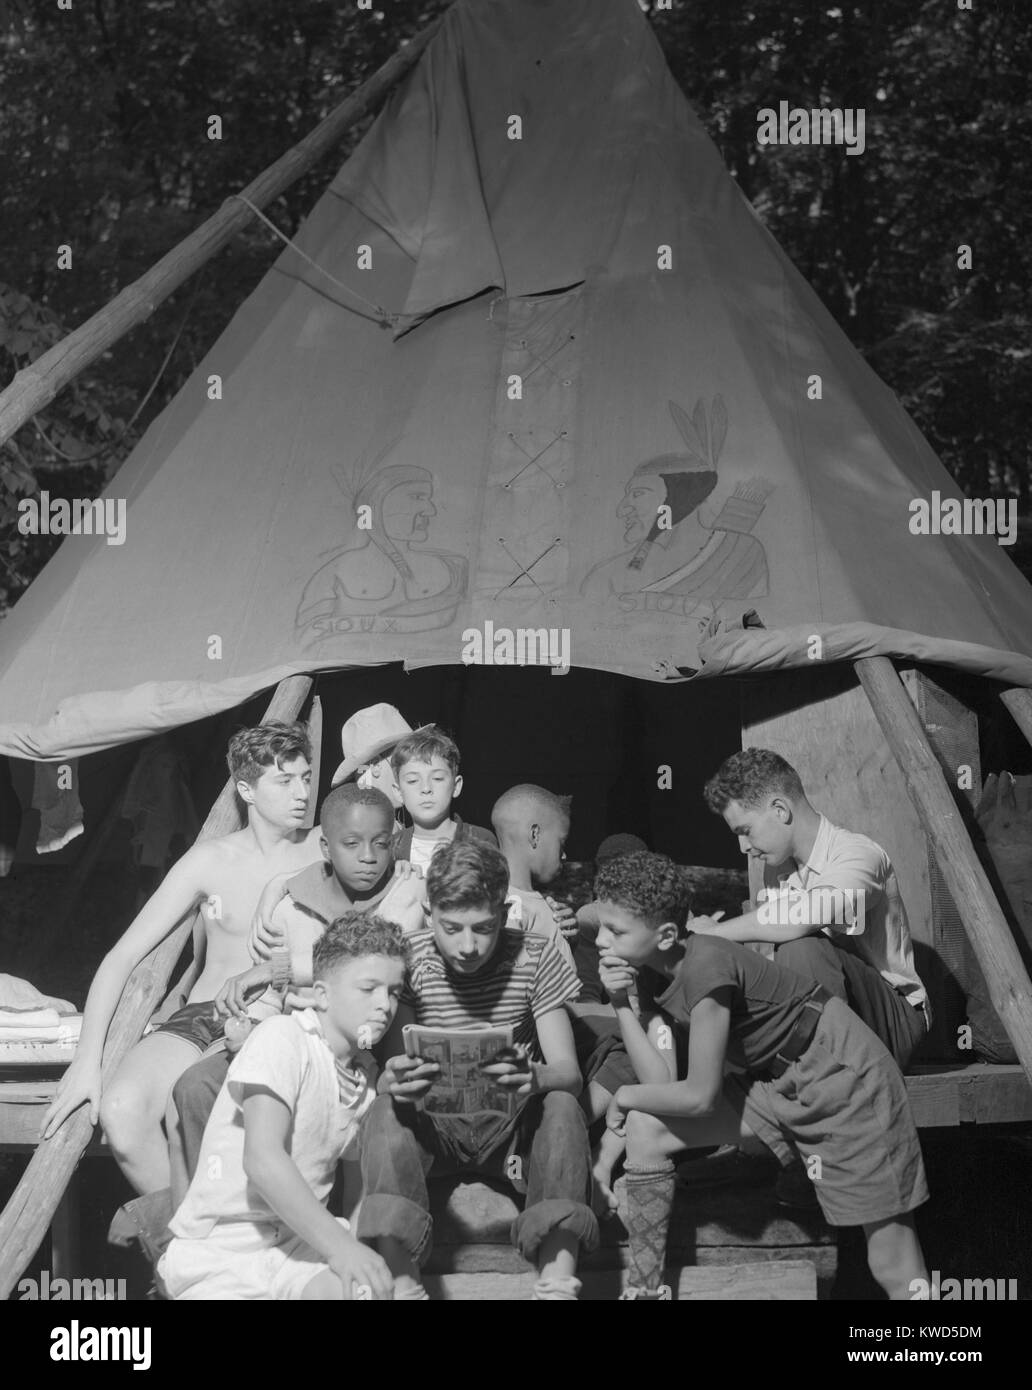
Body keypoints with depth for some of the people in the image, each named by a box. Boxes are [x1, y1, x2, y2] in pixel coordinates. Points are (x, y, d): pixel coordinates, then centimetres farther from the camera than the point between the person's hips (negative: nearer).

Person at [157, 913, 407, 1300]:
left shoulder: (366, 1070, 11)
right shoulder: (281, 1037, -13)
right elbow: (262, 1159, -26)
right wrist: (337, 1244, -33)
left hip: (300, 1241, 5)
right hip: (219, 1254, -4)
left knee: (371, 1285, -28)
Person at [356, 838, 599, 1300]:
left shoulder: (534, 957, -10)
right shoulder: (409, 961, -11)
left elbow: (569, 1073, -15)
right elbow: (390, 1073, -17)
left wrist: (535, 1079, -41)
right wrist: (394, 1080, -44)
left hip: (511, 1123, 0)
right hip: (435, 1122, 0)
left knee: (563, 1106, -31)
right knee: (386, 1108, -31)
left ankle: (557, 1284, -41)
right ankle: (402, 1284, -42)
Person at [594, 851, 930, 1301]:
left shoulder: (705, 968, -28)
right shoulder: (651, 973, -4)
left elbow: (700, 1096, -22)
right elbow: (662, 1079, -9)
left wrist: (625, 1097, -6)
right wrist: (623, 1004, -16)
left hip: (840, 1073, -8)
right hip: (771, 1079, 8)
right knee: (646, 1130, -3)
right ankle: (645, 1288, 7)